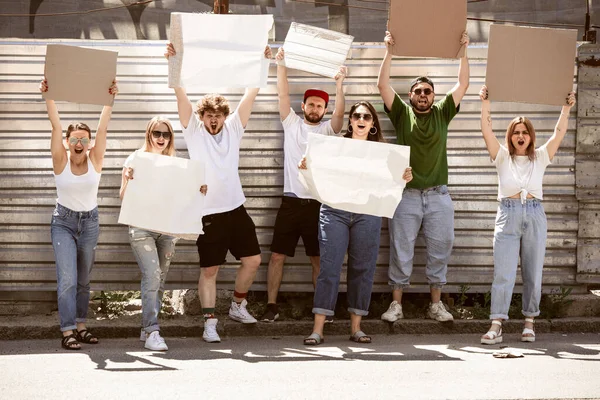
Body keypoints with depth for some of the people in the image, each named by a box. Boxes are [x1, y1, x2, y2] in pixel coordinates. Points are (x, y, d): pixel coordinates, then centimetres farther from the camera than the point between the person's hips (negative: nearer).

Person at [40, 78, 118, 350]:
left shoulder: (95, 160, -5)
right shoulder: (60, 160, -10)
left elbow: (103, 127, -13)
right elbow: (56, 125, -19)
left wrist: (110, 98, -22)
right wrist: (48, 96, -28)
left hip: (90, 222, 3)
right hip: (64, 222, -3)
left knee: (83, 279, 10)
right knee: (67, 278, -12)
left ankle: (80, 326, 19)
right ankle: (67, 332, -12)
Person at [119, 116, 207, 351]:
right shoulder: (136, 159, 0)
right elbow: (123, 196, -2)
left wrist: (198, 191, -3)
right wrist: (127, 180, -21)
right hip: (142, 226, -4)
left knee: (160, 279, 6)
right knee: (152, 276, -16)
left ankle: (147, 329, 15)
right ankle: (152, 331, -17)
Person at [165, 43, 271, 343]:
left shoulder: (233, 129, 7)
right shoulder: (194, 132, 0)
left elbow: (250, 95, 1)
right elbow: (182, 96, -11)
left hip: (236, 208, 4)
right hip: (207, 213, -4)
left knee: (253, 259, 7)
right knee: (209, 270, -1)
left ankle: (238, 306, 27)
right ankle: (210, 324, 2)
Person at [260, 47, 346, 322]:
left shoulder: (327, 130, 6)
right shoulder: (292, 124, 8)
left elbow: (340, 114, -13)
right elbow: (283, 95, 0)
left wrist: (339, 85, -25)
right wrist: (281, 65, -10)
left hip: (318, 203, 0)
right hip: (291, 201, 1)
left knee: (318, 258, 5)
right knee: (278, 255, -1)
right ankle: (271, 306, 3)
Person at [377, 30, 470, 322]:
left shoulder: (442, 113, 11)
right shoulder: (402, 113, 7)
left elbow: (463, 83, 7)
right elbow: (383, 84, -2)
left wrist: (463, 51, 0)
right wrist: (389, 52, -8)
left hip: (438, 196, 2)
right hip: (406, 194, -2)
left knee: (440, 250, 3)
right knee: (401, 251, 1)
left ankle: (436, 304, 12)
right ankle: (396, 304, 6)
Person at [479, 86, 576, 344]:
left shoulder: (540, 157, 12)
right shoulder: (502, 156, 8)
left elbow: (559, 134, 3)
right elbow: (487, 131, -3)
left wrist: (567, 108, -5)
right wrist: (485, 104, -10)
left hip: (535, 216, 2)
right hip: (508, 215, -2)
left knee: (533, 274, 5)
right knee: (503, 273, -8)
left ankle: (529, 323, 14)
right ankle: (496, 326, -13)